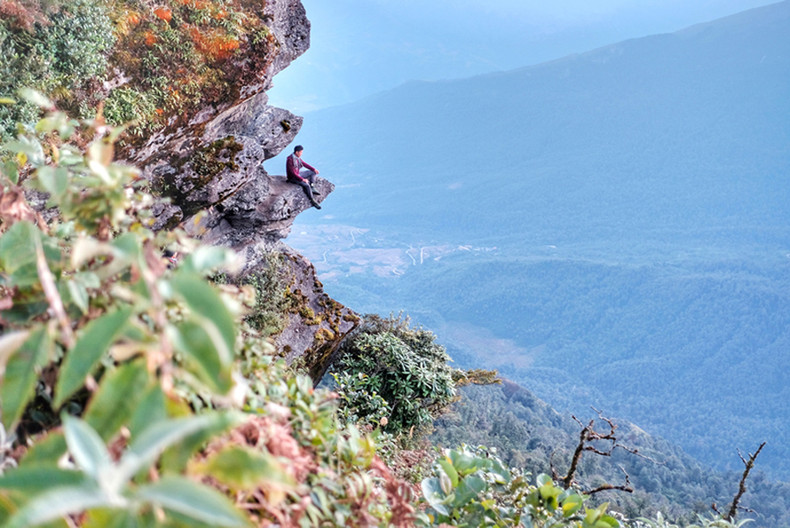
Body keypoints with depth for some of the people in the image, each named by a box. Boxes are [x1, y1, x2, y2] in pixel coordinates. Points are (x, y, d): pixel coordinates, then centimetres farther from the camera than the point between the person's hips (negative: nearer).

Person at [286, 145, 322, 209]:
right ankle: (313, 201, -18)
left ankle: (311, 187, -4)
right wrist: (302, 179, -29)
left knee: (313, 172, 7)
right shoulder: (290, 160, -28)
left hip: (298, 174, 9)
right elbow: (293, 173, -28)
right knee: (306, 184, -27)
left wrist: (314, 169, 2)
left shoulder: (297, 157, -2)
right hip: (292, 177, -9)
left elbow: (304, 163, 11)